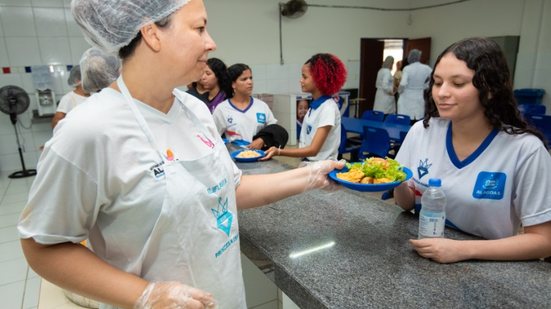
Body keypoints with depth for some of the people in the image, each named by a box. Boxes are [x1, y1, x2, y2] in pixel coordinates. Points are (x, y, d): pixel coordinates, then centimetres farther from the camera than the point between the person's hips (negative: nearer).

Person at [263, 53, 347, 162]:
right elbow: (305, 144, 9)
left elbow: (313, 150, -21)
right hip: (308, 164, 6)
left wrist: (279, 152, -28)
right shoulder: (313, 105, 6)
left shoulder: (328, 107, -16)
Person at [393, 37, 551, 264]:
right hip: (421, 256, 1)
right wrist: (398, 184, -16)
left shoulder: (525, 150, -14)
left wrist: (463, 250, -20)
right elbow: (408, 204, 4)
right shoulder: (421, 131, -5)